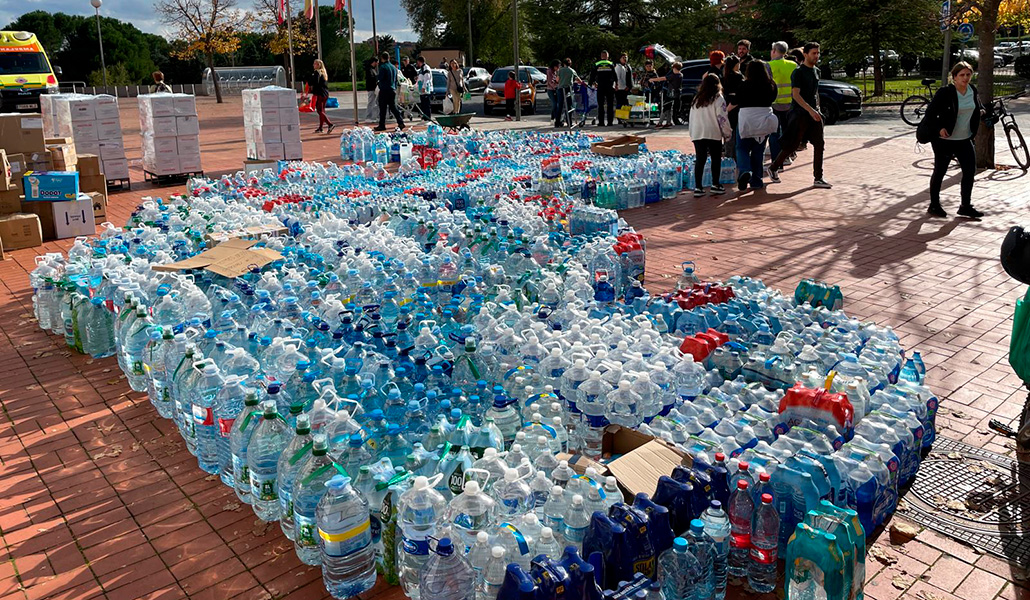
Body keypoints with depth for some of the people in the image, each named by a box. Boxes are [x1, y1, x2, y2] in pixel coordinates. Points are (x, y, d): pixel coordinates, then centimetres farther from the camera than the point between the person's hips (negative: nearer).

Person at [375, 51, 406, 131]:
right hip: (392, 90, 7)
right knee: (393, 107, 11)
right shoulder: (394, 67, 12)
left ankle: (382, 125, 3)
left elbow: (380, 78, -13)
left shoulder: (383, 67, -11)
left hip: (384, 91, -7)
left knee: (383, 108, 0)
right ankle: (401, 122, 1)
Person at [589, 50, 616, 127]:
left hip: (600, 87, 0)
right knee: (610, 105, 4)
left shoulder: (596, 65, 3)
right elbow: (615, 76, 0)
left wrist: (593, 83, 23)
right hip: (610, 87, 0)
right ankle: (610, 122, 0)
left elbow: (592, 75, 8)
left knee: (600, 105, 3)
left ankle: (601, 122, -2)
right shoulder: (611, 65, 1)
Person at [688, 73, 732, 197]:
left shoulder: (696, 99, 12)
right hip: (713, 134, -4)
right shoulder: (718, 98, -5)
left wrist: (692, 133, 20)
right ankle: (715, 185, 11)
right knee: (716, 159, 8)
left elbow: (692, 117, 15)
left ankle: (698, 187, 1)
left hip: (697, 134, 4)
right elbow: (722, 118, -8)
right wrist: (727, 133, 0)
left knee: (700, 160, 5)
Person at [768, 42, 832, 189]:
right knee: (792, 146, -3)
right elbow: (795, 95, -18)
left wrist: (817, 109, 19)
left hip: (814, 112, 7)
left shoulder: (816, 71, 15)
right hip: (800, 113, -7)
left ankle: (818, 179, 2)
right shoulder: (798, 72, -9)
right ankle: (773, 168, 18)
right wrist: (810, 110, -25)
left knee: (819, 145, 0)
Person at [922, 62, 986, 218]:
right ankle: (934, 205, 18)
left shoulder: (973, 90, 6)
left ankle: (966, 206, 15)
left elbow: (978, 107, 25)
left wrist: (981, 111, 2)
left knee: (970, 171, 5)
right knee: (940, 172, 5)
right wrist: (939, 128, -25)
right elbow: (930, 114, -13)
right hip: (945, 140, -6)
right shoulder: (945, 92, -14)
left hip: (965, 139, 6)